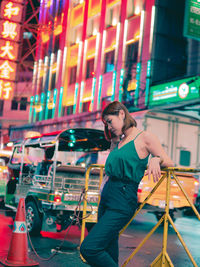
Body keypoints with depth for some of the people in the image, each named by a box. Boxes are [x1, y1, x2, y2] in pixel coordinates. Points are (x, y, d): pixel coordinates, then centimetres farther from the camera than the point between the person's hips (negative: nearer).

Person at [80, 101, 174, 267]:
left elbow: (169, 163, -3)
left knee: (89, 248, -18)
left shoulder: (145, 137, -4)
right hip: (106, 197, 8)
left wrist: (156, 159, -21)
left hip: (122, 203, -8)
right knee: (109, 253, 12)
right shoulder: (119, 140, 17)